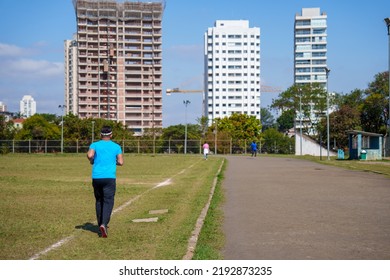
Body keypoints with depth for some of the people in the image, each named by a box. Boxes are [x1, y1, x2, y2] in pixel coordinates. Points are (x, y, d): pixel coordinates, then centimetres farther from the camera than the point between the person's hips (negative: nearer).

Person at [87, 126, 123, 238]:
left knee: (99, 201, 16)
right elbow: (121, 162, 1)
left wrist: (92, 161, 7)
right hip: (110, 177, -2)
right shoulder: (116, 147, 5)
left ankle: (100, 224, 23)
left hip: (96, 177, 2)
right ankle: (104, 224, -24)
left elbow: (89, 155, -14)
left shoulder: (95, 145, 4)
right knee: (108, 201, -4)